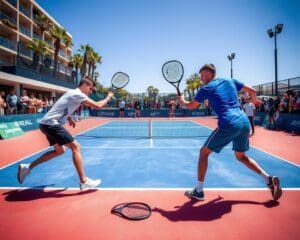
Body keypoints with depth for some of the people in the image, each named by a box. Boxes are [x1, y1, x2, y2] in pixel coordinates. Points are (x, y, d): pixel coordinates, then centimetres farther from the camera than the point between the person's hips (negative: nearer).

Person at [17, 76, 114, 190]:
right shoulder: (77, 94, -12)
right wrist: (108, 97, 0)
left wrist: (70, 118, 19)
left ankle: (27, 167, 24)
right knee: (76, 147, -12)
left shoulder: (73, 93, 19)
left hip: (47, 123, 10)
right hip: (51, 123, -10)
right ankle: (84, 181, -12)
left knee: (59, 150, 21)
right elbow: (97, 105, -18)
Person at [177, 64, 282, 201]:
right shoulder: (231, 81, 17)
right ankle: (269, 179, 15)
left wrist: (182, 100, 34)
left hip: (228, 125, -7)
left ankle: (198, 191, 11)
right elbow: (252, 91, 22)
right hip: (244, 122, 7)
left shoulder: (206, 89, 3)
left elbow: (190, 106, 12)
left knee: (204, 152, 8)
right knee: (241, 156, 27)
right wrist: (254, 101, 44)